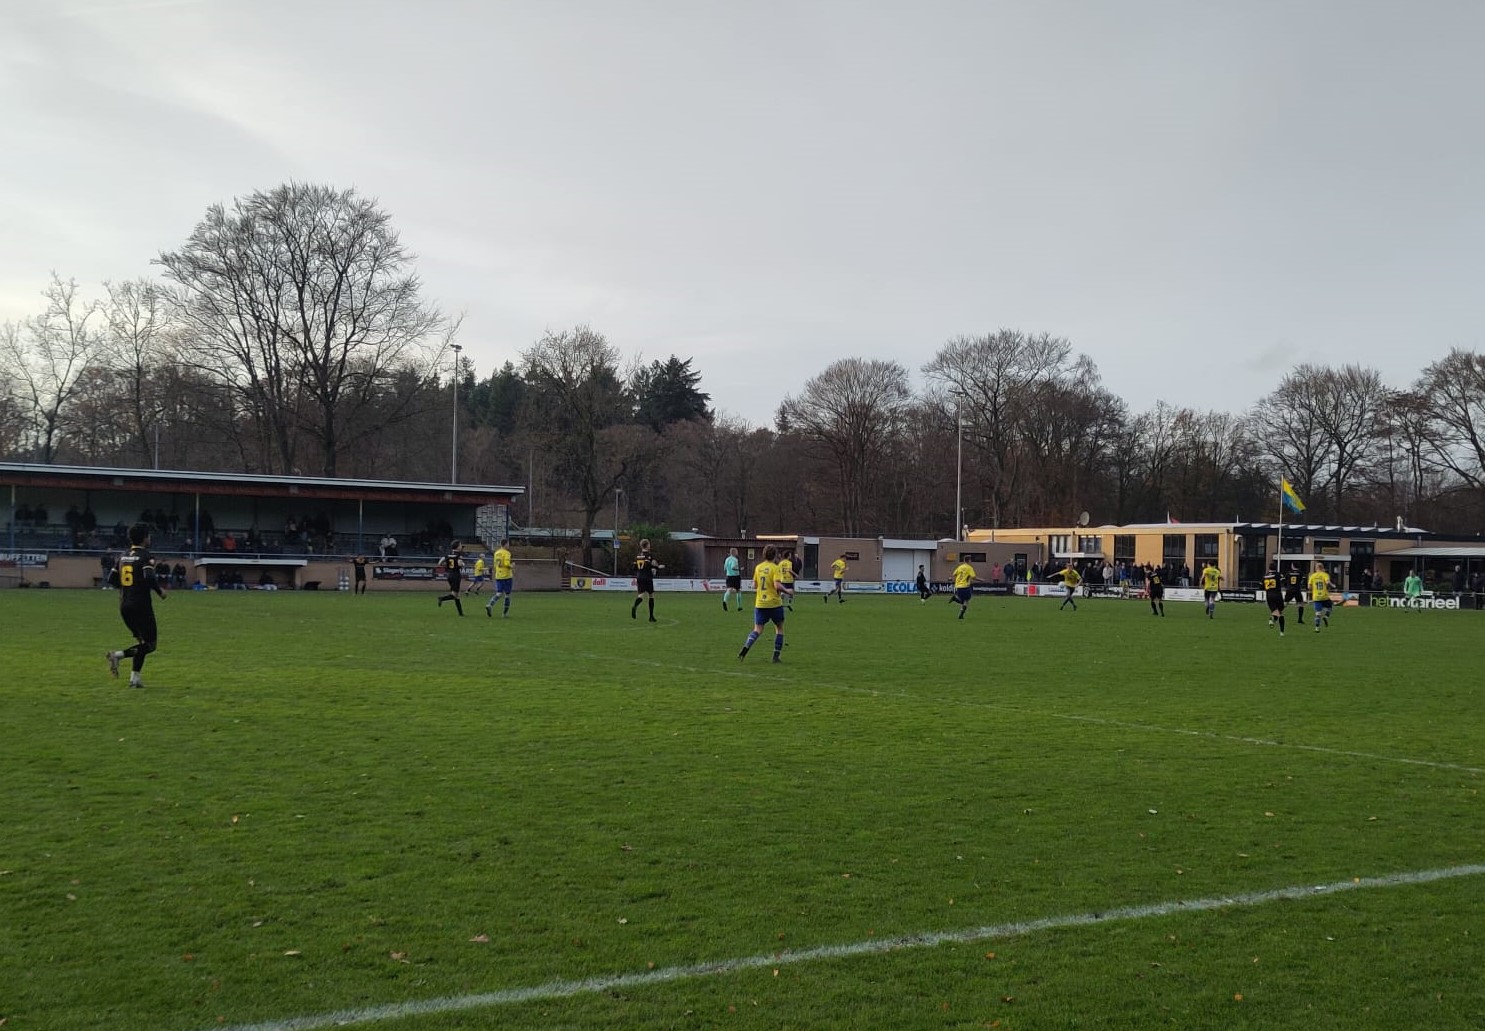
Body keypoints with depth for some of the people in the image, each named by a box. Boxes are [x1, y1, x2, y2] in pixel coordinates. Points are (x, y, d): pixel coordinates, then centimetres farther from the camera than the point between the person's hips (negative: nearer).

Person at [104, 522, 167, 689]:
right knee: (150, 644, 0)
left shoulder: (123, 556, 10)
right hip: (141, 605, -8)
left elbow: (111, 580, 11)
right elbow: (150, 578, -24)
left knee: (141, 641, 18)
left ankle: (134, 677, 9)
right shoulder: (144, 556, -10)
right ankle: (118, 655, -20)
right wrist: (160, 591, -7)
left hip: (124, 606, 8)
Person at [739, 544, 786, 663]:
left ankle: (745, 648, -21)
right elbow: (777, 585, -20)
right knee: (779, 628, 15)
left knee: (757, 630, 4)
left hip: (760, 604, 4)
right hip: (774, 603, -4)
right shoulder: (774, 568, -10)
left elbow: (754, 586, 10)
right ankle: (776, 655, 11)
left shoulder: (758, 567, 6)